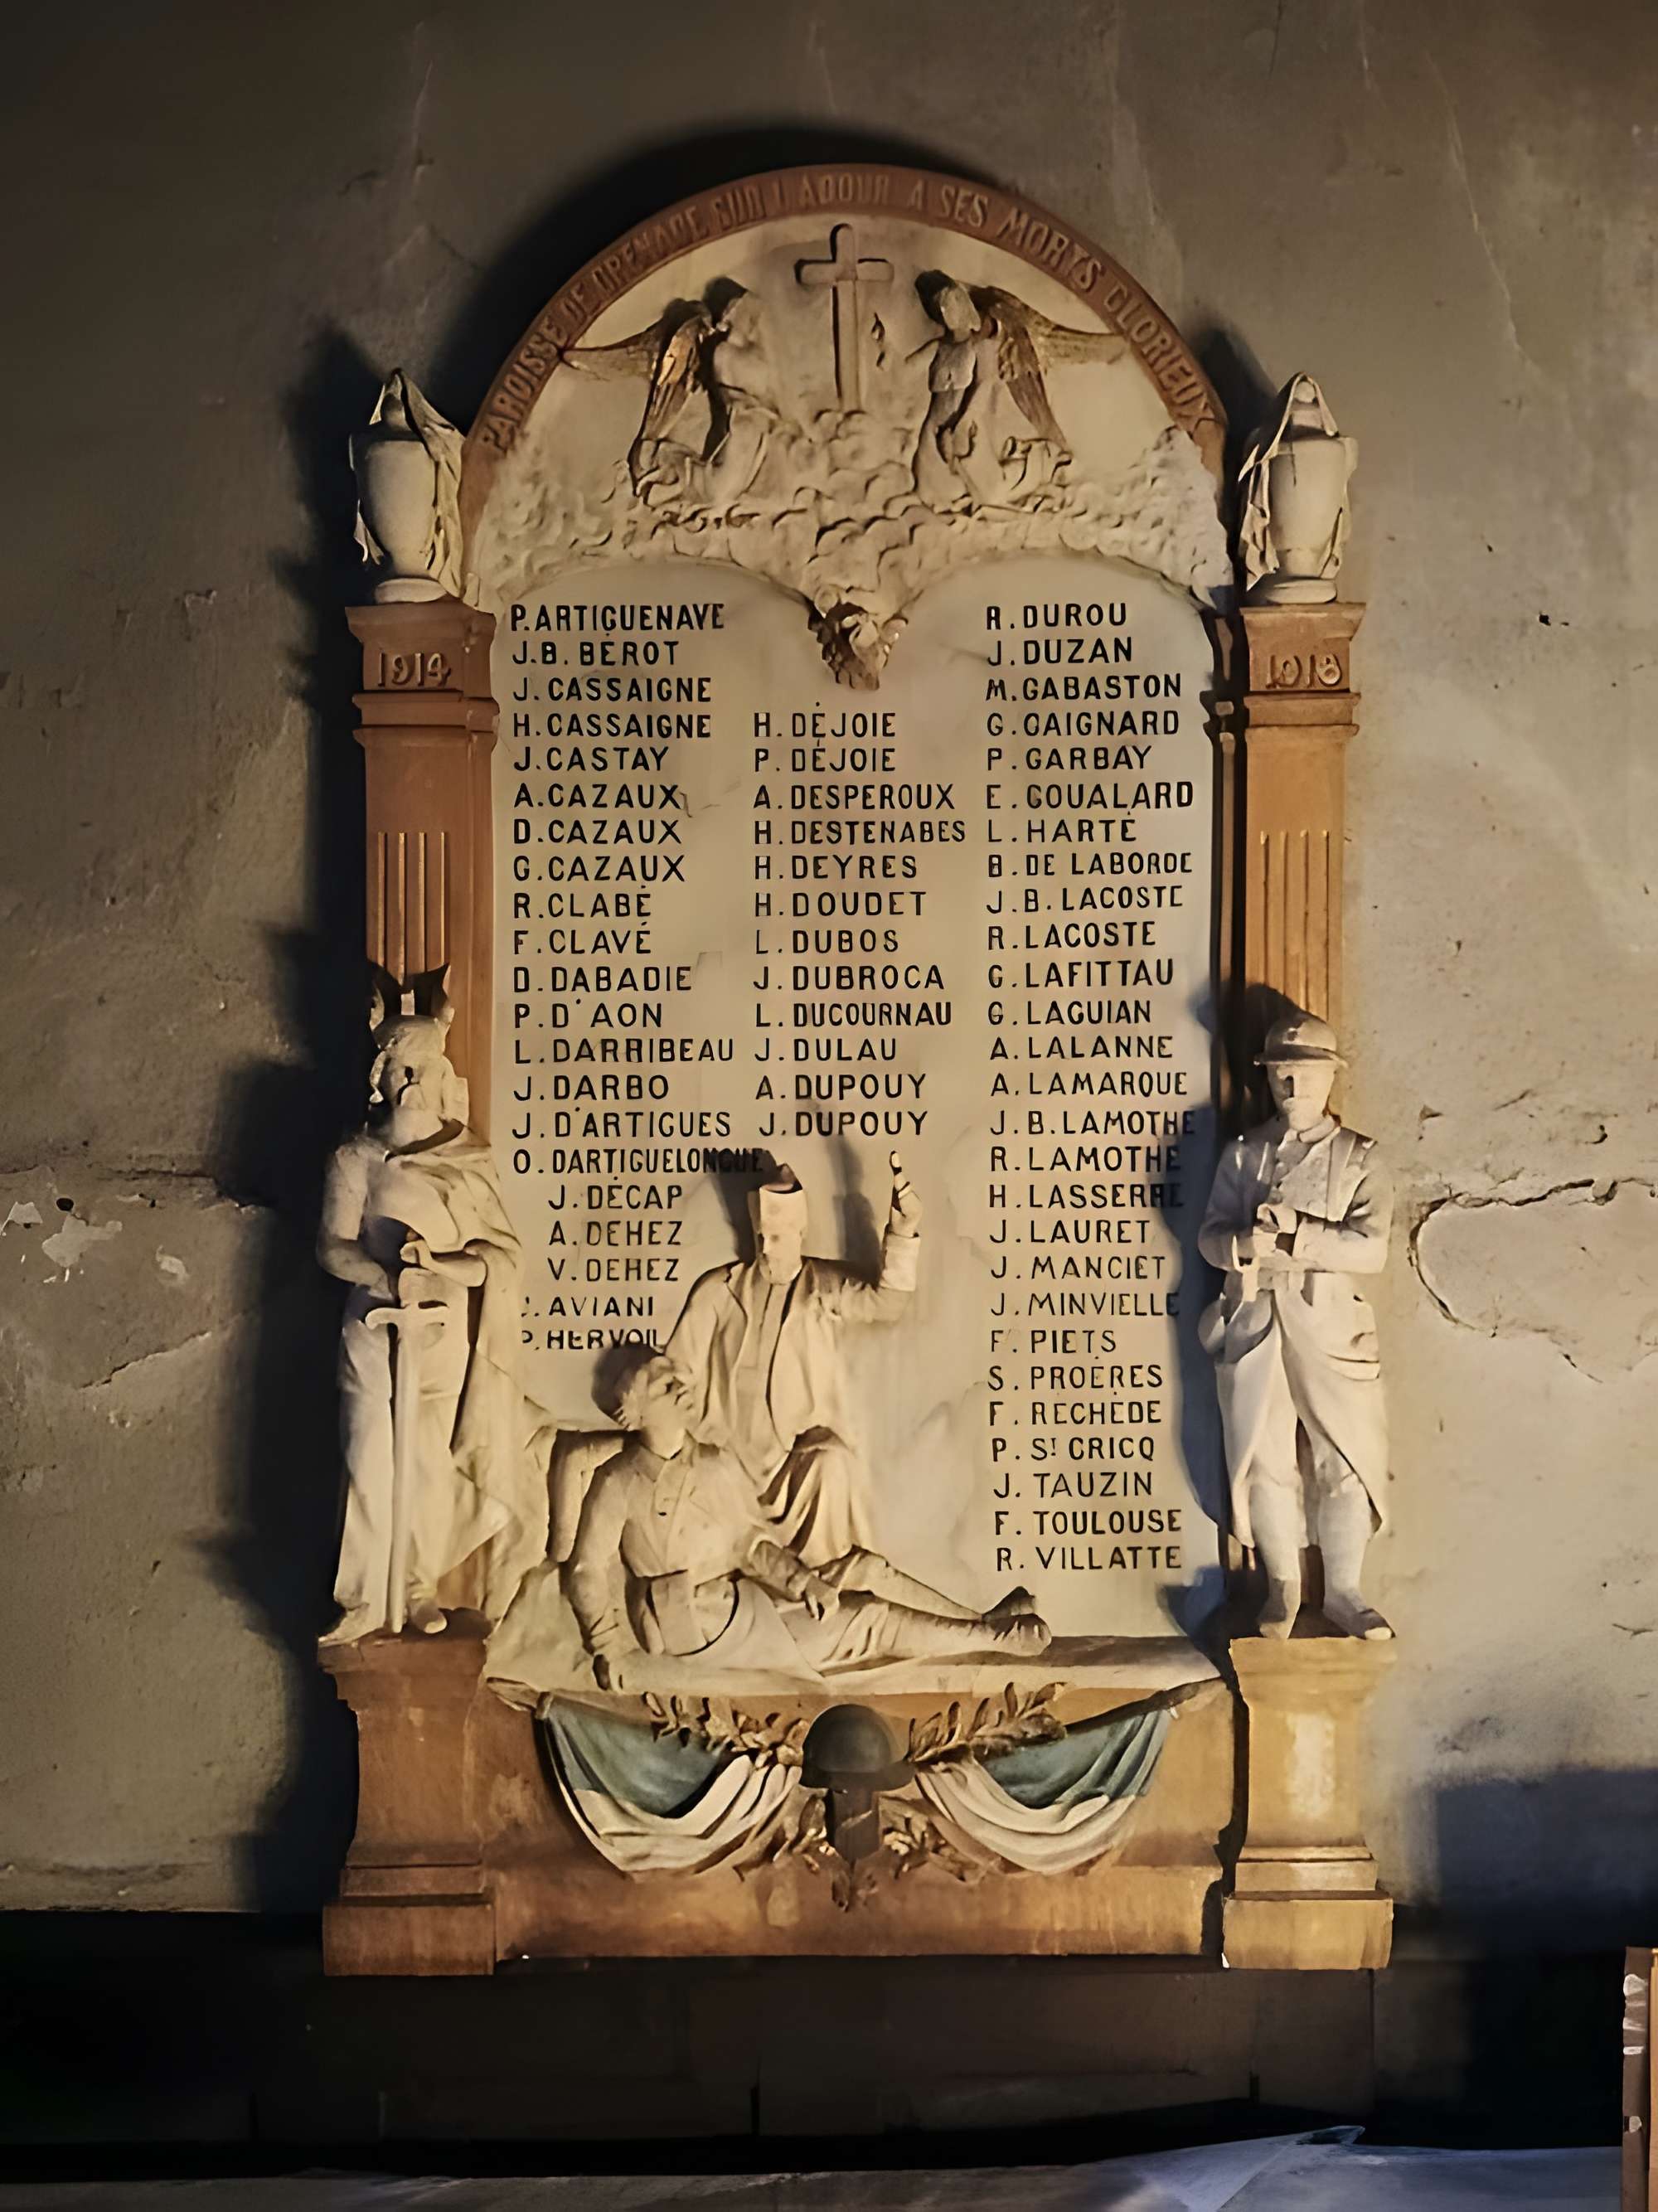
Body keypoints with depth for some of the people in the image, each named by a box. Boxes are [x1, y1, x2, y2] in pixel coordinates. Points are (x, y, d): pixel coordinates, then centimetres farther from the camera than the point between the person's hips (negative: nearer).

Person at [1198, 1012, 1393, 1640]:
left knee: (1345, 1463, -1)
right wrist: (1243, 1245, -19)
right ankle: (1283, 1584, 21)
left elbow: (1371, 1248, -8)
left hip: (1328, 1328, -2)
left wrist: (1296, 1234, -19)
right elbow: (1210, 1235, 4)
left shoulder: (1358, 1158, 3)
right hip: (1252, 1326, 2)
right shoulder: (1243, 1155, 11)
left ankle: (1342, 1591, 11)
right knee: (1264, 1463, 6)